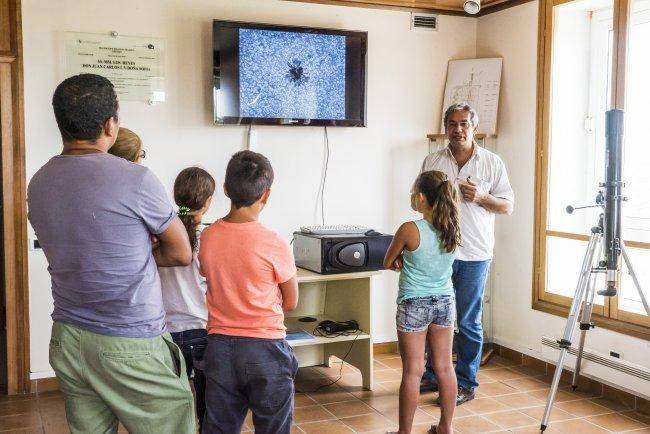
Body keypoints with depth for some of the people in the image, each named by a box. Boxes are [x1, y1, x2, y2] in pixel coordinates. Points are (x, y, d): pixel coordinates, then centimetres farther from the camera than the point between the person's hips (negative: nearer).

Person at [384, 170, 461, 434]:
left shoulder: (409, 230, -18)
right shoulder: (453, 229, -2)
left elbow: (388, 263, -4)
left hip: (414, 305, -5)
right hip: (445, 303, 5)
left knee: (413, 371, 2)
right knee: (445, 367, 13)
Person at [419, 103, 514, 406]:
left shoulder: (493, 163, 2)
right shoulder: (432, 162, 7)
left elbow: (507, 206, 3)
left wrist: (481, 197, -14)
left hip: (474, 255, -2)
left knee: (468, 323, 5)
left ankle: (466, 384, 18)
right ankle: (432, 376, 27)